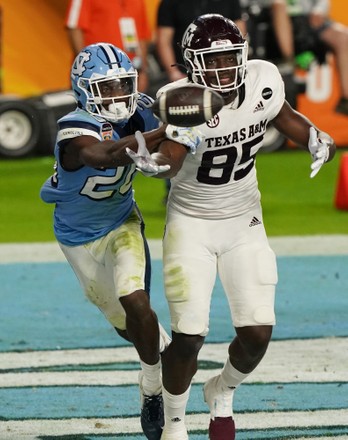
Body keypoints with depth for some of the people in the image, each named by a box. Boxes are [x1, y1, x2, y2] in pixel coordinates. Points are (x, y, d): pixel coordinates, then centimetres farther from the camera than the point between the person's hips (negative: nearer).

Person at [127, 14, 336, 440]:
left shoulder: (262, 80, -12)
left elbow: (282, 115, 10)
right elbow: (167, 166, -36)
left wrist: (317, 139, -7)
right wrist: (151, 160, -58)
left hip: (244, 221, 4)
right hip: (192, 224, -4)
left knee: (258, 333, -4)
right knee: (188, 336, -10)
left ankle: (222, 392, 31)